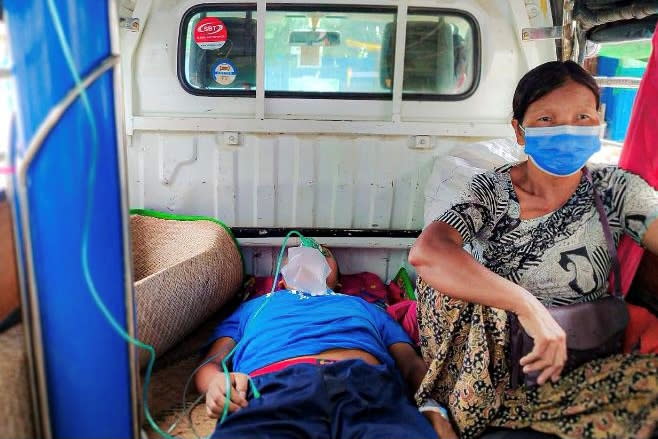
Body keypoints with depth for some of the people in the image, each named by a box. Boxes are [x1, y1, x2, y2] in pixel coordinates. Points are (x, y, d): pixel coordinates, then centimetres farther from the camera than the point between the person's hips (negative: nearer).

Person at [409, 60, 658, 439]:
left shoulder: (614, 190, -4)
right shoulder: (490, 190, -9)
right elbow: (425, 252, -29)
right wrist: (529, 306, -35)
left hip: (574, 371, 2)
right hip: (481, 362, -1)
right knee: (446, 271, -25)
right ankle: (457, 408, -13)